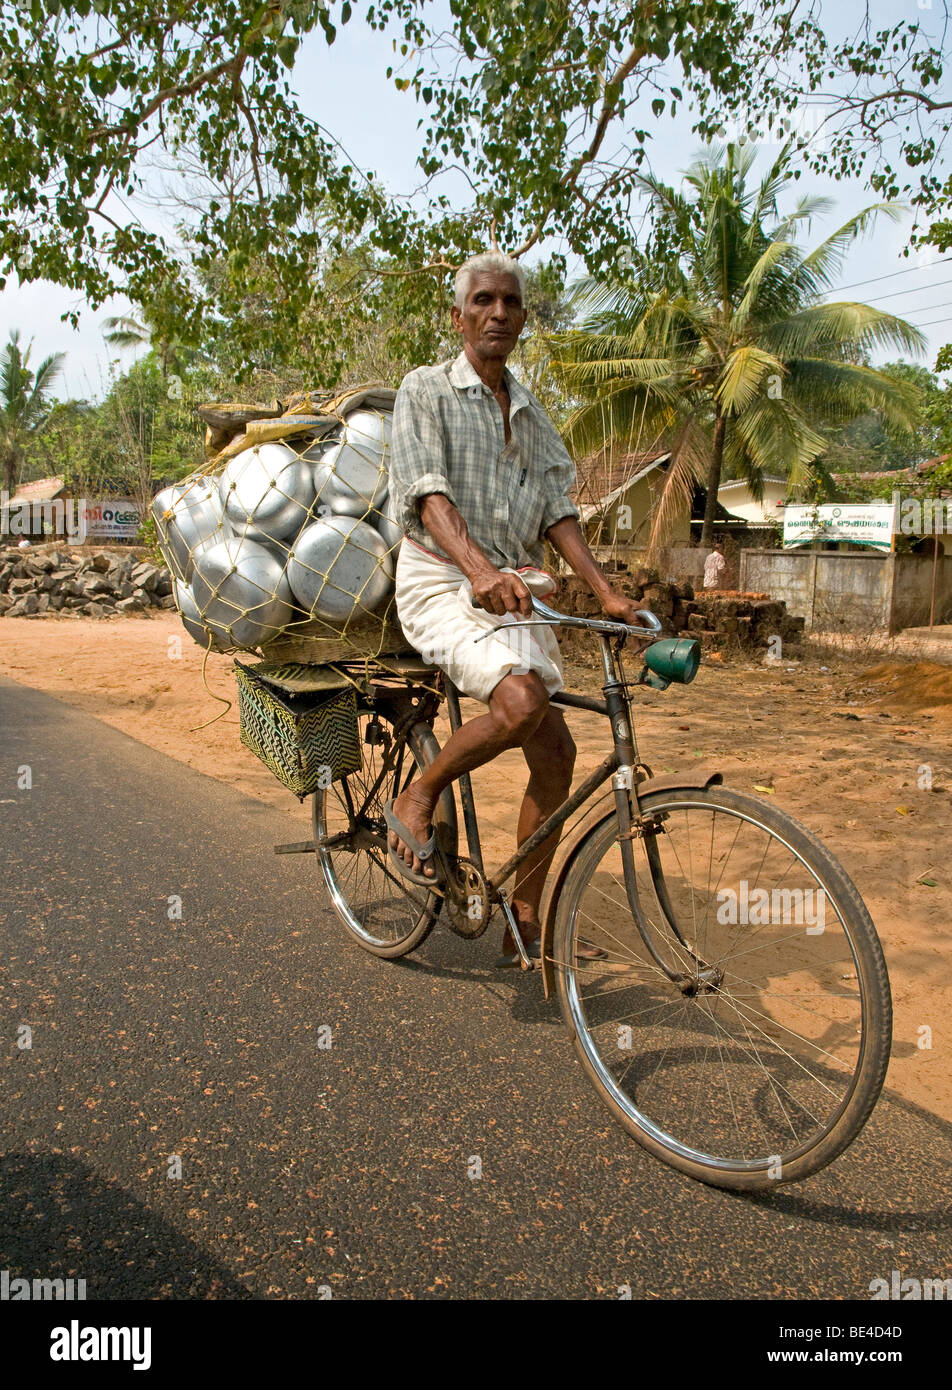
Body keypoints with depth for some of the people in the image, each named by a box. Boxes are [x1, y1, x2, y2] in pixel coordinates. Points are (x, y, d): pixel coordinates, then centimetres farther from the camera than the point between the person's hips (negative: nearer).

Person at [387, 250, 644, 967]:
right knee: (522, 701, -33)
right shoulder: (427, 389, 0)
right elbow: (429, 492, -16)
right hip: (442, 581, -6)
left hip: (515, 590, 7)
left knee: (555, 754, 0)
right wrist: (481, 569, -34)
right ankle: (418, 799, -4)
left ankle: (526, 923, 13)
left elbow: (558, 508, 11)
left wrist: (606, 591, -4)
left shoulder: (530, 410, 18)